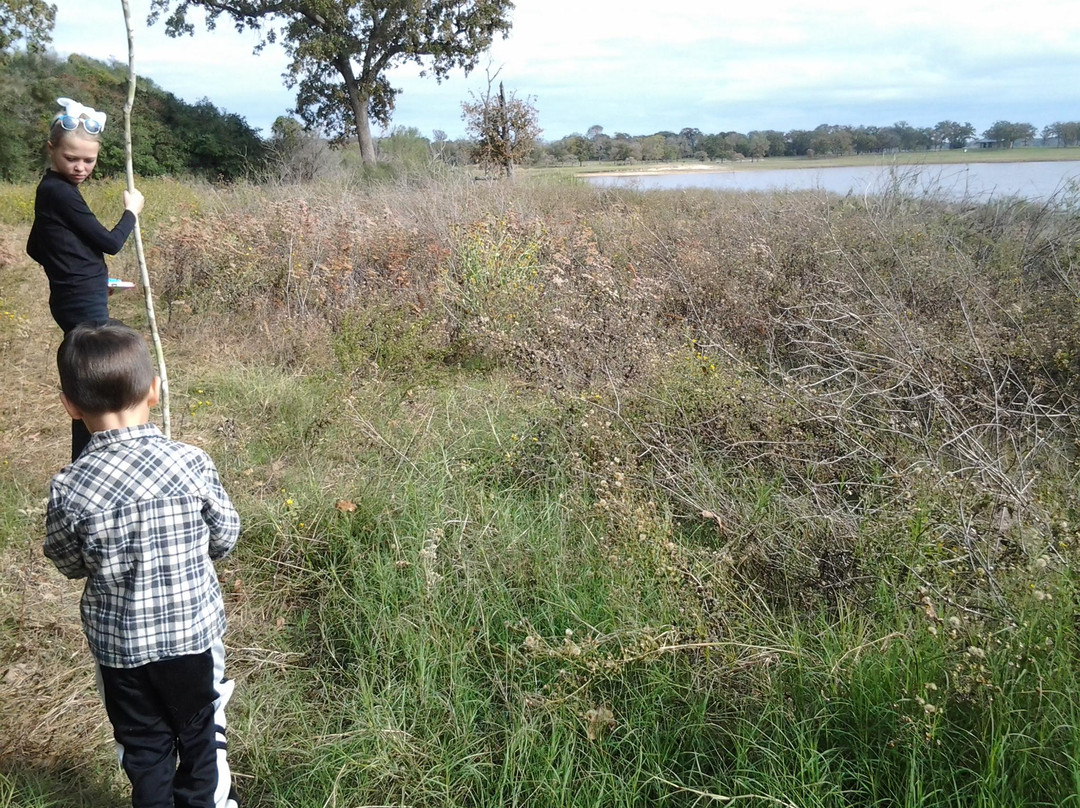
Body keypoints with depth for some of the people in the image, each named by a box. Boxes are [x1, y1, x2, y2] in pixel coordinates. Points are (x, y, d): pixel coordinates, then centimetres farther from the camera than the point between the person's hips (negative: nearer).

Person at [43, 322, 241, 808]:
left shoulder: (69, 487, -19)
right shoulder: (192, 463, -20)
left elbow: (69, 564, -3)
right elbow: (225, 537, -7)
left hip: (118, 643, 0)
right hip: (193, 631, 0)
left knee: (143, 747, 22)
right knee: (200, 737, 23)